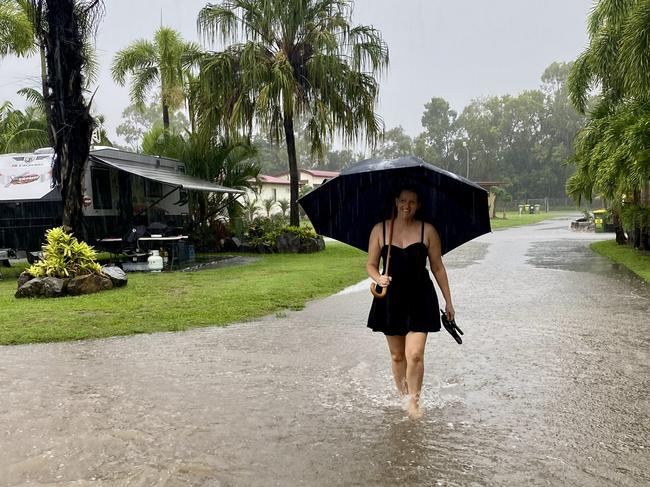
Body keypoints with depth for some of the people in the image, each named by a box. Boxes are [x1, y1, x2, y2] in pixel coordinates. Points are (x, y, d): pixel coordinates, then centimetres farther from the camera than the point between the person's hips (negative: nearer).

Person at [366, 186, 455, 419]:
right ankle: (402, 395, 34)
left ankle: (414, 400, 12)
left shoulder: (427, 231, -1)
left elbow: (437, 268, 5)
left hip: (420, 299, -1)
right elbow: (371, 265, 4)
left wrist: (448, 301, 7)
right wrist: (379, 279, -18)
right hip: (391, 300, 2)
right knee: (397, 355, 12)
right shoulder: (380, 230, 0)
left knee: (415, 354, -9)